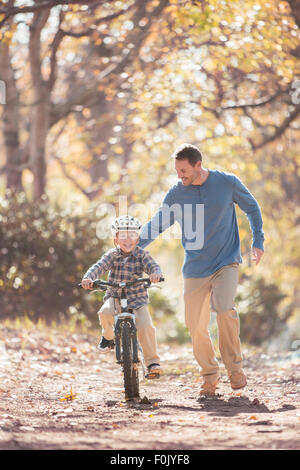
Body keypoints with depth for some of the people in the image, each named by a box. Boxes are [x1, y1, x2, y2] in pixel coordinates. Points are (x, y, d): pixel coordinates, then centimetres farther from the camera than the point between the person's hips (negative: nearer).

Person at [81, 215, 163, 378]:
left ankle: (153, 362, -11)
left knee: (146, 326, -22)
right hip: (115, 296, 1)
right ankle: (108, 336, 3)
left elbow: (153, 265, -15)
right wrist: (88, 278, -33)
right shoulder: (112, 255, 0)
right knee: (105, 312, -31)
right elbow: (99, 267, -12)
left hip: (137, 298, -1)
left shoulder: (141, 254, -2)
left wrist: (156, 273, -40)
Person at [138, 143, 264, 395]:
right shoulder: (176, 193, 0)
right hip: (195, 268, 2)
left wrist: (258, 242, 6)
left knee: (224, 308, -26)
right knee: (196, 325, -4)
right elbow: (158, 223, 8)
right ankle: (210, 373, 19)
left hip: (226, 262, -2)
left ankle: (235, 366, -7)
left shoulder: (227, 182, -4)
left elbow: (252, 207, 12)